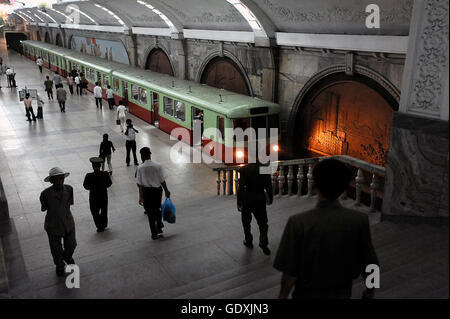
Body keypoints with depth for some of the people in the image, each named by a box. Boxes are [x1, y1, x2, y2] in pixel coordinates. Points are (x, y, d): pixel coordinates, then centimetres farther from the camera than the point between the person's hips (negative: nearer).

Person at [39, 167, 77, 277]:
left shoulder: (69, 189, -17)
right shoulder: (46, 193, -25)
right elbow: (43, 209, -8)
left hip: (68, 223, 2)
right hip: (53, 226, -2)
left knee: (71, 245, 20)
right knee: (56, 248, 18)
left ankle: (67, 256, 57)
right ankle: (59, 265, 49)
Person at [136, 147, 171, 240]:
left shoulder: (140, 168, -12)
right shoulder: (158, 166, -10)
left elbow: (140, 184, -10)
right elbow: (162, 180, -5)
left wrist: (141, 196, -5)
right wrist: (166, 190, 8)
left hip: (146, 191, -1)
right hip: (157, 190, 1)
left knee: (150, 212, 11)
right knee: (157, 209, 24)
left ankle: (154, 233, 17)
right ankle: (159, 229, 24)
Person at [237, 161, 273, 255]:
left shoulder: (244, 170, -14)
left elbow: (241, 187, -15)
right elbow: (269, 186, -3)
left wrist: (239, 202, -10)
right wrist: (270, 198, 10)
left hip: (247, 200, -1)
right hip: (260, 200, 1)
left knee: (246, 222, 18)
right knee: (262, 222, 10)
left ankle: (248, 241, 28)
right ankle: (264, 243, 0)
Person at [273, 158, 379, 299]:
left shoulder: (298, 223, -27)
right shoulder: (360, 220, -20)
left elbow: (290, 272, -20)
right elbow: (368, 265, -9)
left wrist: (283, 295, -2)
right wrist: (370, 291, 10)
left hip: (308, 294, -1)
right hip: (342, 293, 2)